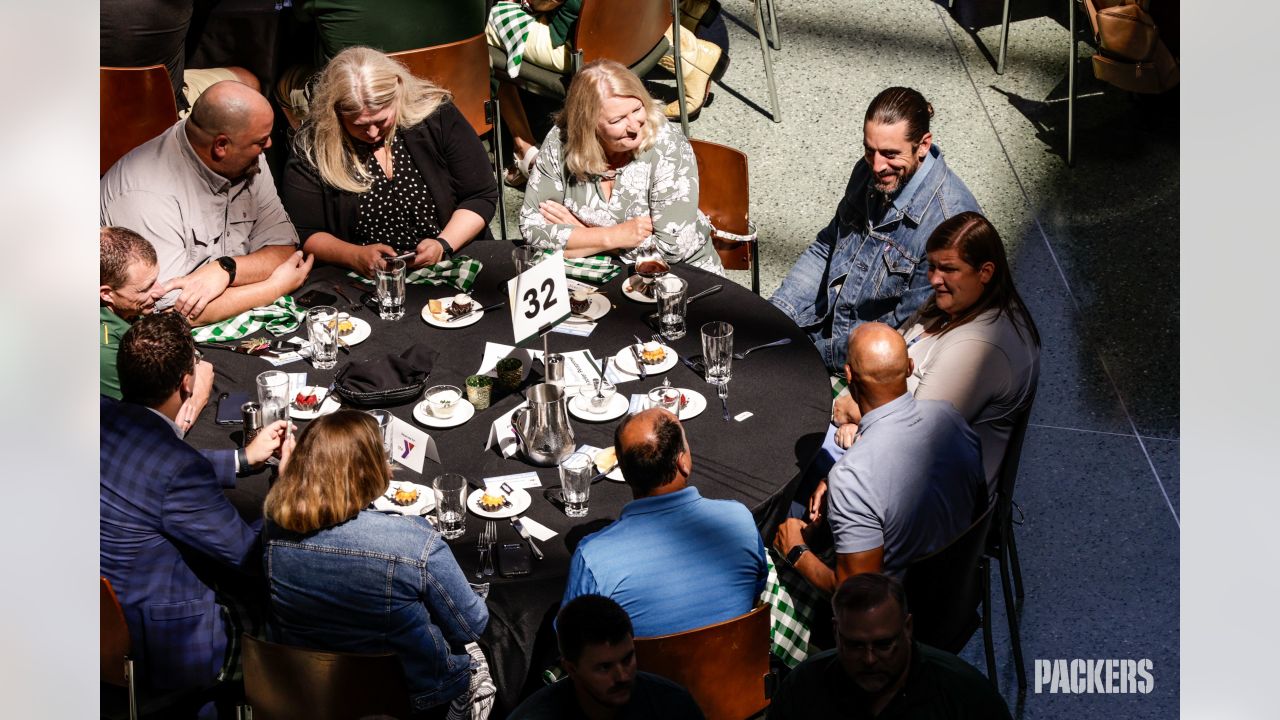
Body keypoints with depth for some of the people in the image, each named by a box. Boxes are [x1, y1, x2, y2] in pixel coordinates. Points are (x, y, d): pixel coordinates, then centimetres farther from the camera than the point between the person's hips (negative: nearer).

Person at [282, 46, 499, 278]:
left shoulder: (437, 116, -5)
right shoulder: (311, 146, -7)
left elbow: (482, 196, 1)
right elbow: (304, 233, -2)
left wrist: (444, 246, -14)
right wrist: (354, 256, -19)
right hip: (363, 284, 0)